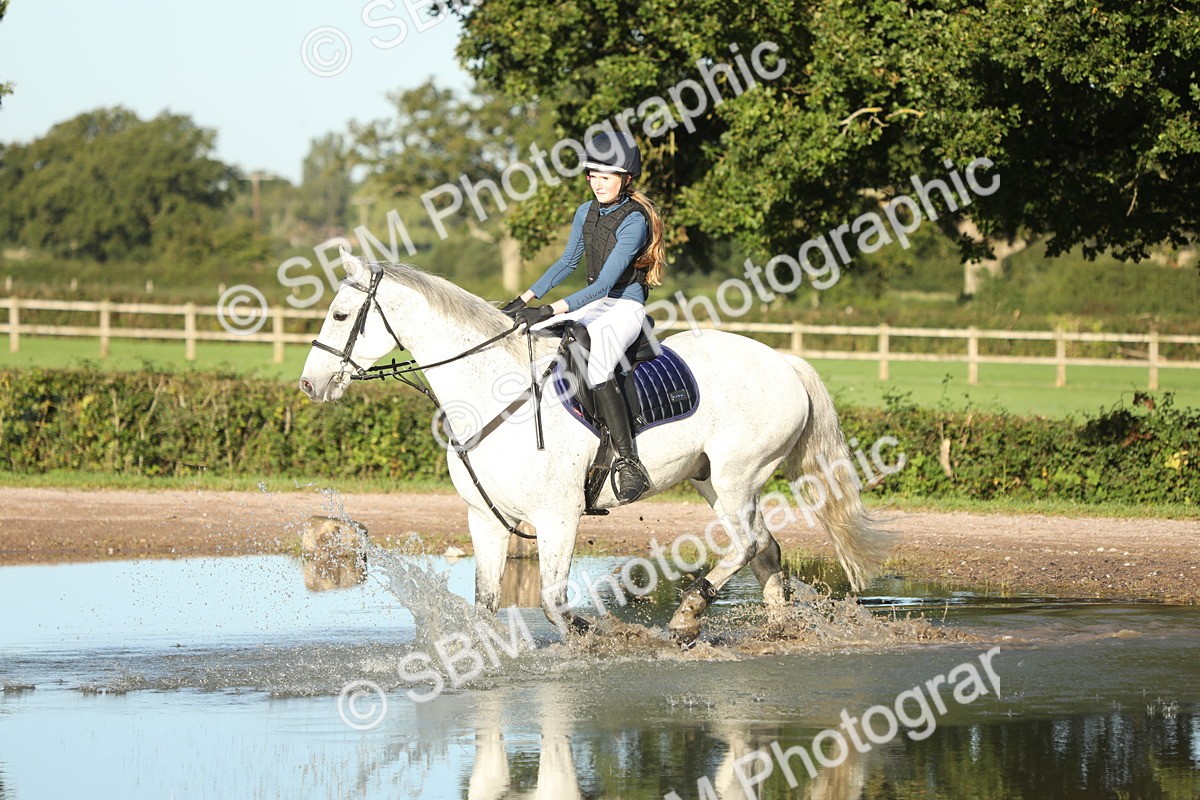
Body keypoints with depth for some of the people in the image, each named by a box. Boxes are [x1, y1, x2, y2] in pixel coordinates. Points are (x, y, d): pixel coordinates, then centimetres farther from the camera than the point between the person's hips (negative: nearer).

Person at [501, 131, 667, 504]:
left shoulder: (634, 222, -18)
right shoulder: (586, 213, 7)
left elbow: (605, 283, -25)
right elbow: (567, 262, 20)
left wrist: (552, 311, -33)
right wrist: (526, 299, 11)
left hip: (626, 308, -9)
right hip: (594, 304, 9)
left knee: (597, 368, -34)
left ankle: (629, 463, -36)